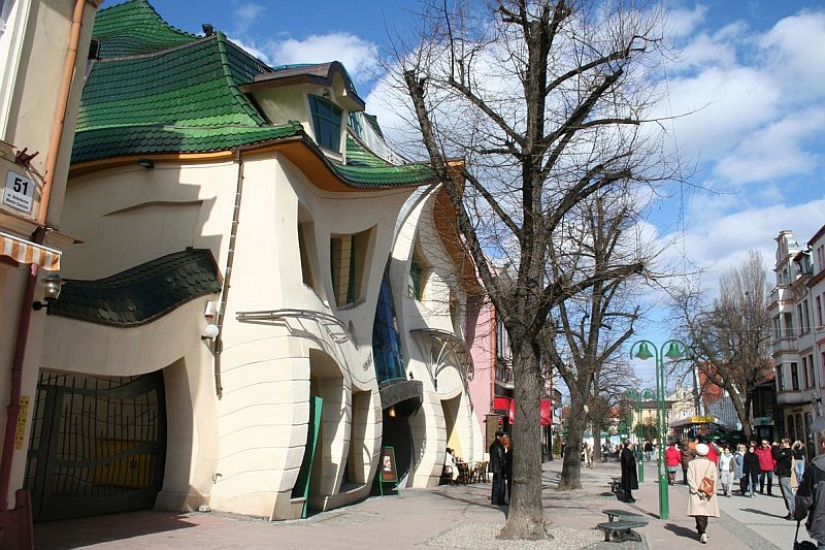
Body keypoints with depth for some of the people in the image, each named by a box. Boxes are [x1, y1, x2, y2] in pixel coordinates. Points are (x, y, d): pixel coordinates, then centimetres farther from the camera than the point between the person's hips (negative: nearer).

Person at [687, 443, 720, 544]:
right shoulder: (711, 464, -1)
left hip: (696, 493, -2)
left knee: (699, 513, -4)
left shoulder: (692, 463, -4)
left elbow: (690, 478, -11)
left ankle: (703, 533, -19)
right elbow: (714, 478, -4)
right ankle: (702, 530, 29)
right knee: (705, 512, 17)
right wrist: (710, 490, -2)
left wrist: (696, 490, -11)